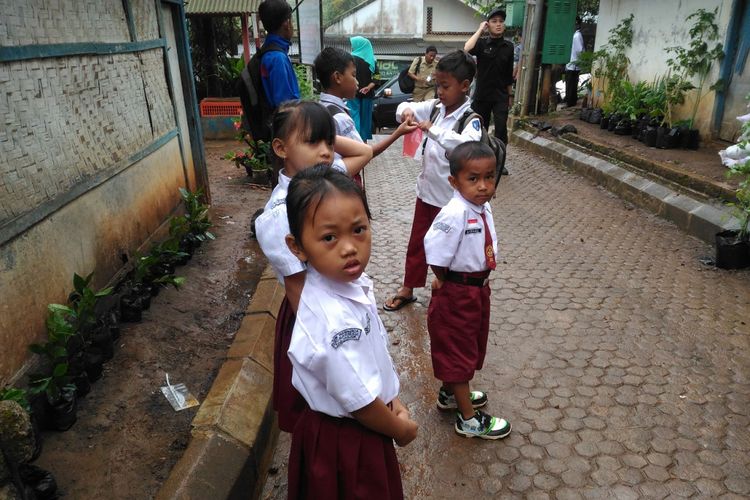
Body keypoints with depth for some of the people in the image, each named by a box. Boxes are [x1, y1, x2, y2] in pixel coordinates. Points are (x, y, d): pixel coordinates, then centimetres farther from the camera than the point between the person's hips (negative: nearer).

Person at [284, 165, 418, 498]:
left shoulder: (355, 283, -11)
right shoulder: (333, 321, -37)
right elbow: (360, 403, -25)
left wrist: (392, 401, 3)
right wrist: (401, 428, -9)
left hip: (361, 427, 7)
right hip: (345, 442, -7)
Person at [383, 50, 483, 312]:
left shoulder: (471, 118, -18)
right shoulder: (435, 107, 1)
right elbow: (406, 107, 8)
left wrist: (433, 130, -39)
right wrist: (406, 111, -15)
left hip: (450, 198, -6)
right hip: (426, 190, 6)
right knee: (416, 243, 17)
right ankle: (407, 289, 34)